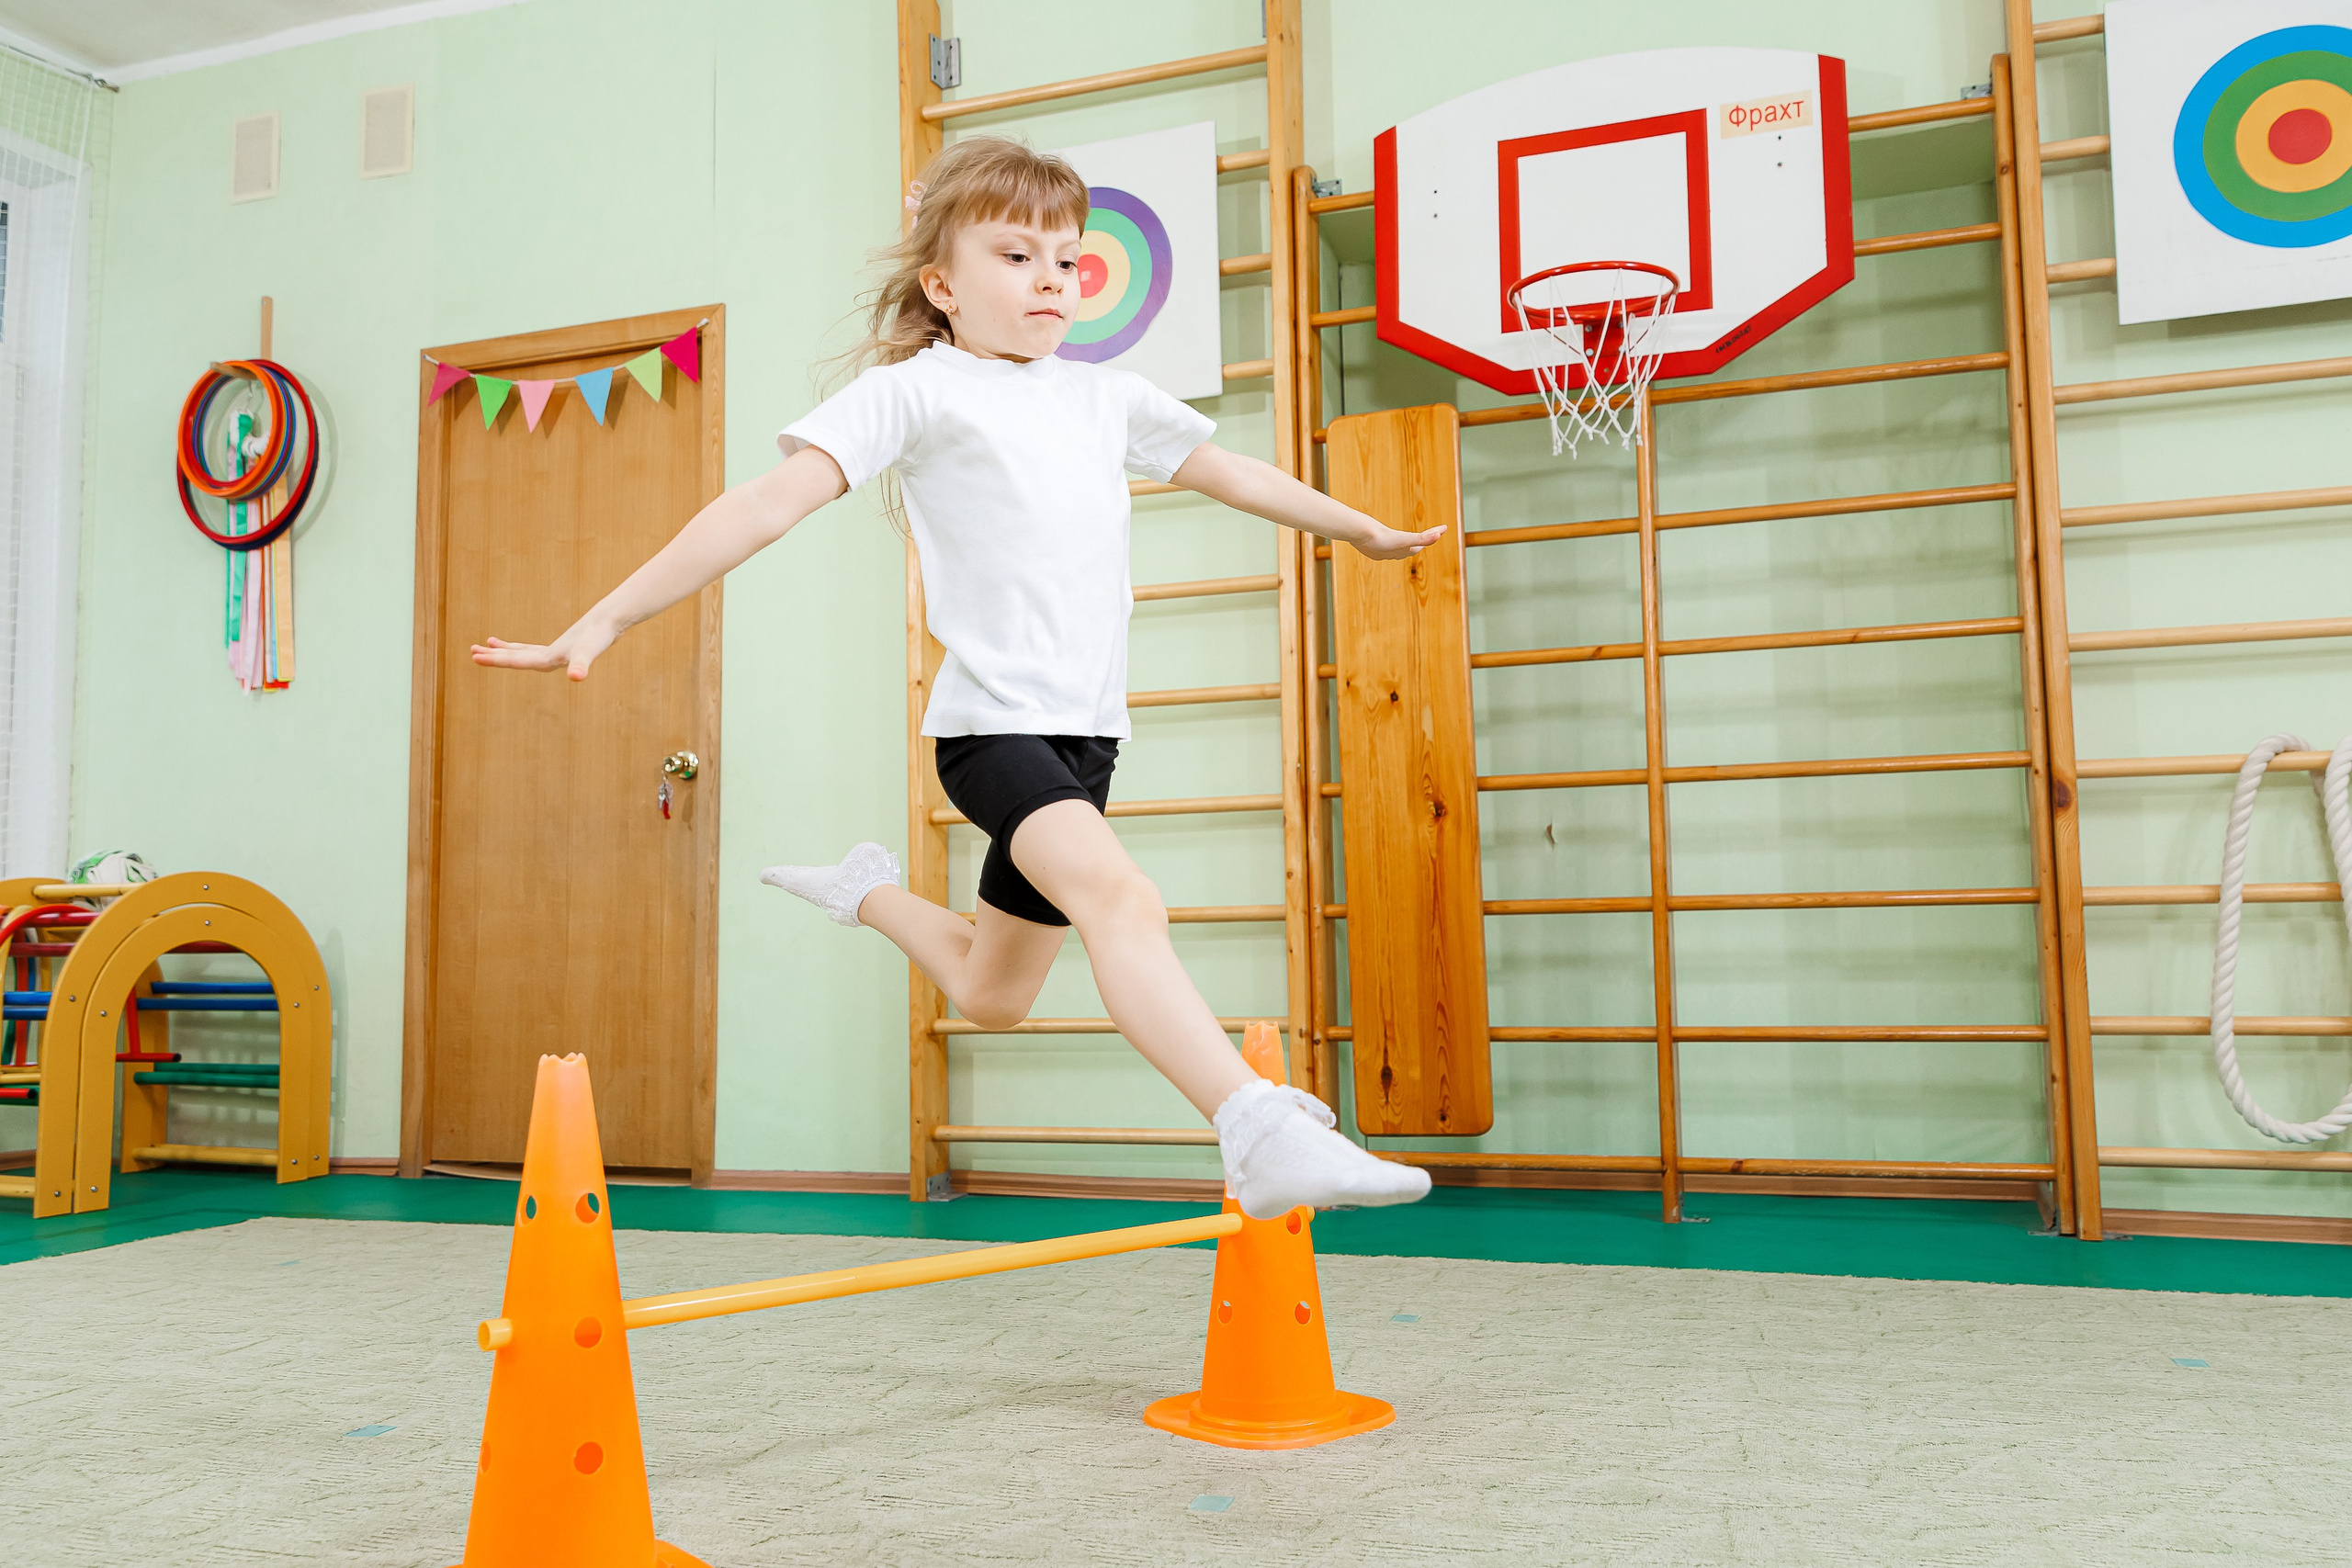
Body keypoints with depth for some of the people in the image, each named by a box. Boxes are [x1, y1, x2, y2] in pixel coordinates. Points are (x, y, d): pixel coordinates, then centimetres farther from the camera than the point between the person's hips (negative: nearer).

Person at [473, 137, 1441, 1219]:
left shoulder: (1107, 397, 16)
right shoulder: (912, 390, -2)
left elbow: (1229, 471, 30)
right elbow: (769, 503, -11)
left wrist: (1362, 530, 39)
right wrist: (605, 621, -18)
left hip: (1084, 732, 7)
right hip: (993, 722, -7)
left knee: (991, 994, 18)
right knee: (1122, 899, -32)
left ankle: (869, 894, 44)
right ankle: (1261, 1133, -35)